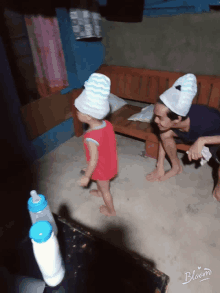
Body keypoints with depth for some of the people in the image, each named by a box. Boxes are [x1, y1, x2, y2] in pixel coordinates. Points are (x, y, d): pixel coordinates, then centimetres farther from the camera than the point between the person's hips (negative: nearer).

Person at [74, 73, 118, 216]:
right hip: (110, 162, 7)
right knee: (102, 183, 36)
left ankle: (111, 210, 46)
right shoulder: (107, 124, -16)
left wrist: (86, 177, -14)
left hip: (102, 168, -7)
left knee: (105, 189, 20)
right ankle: (100, 191, 67)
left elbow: (94, 160, -28)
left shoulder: (91, 138, -38)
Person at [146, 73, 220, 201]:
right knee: (165, 132, -19)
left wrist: (202, 141, -49)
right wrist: (160, 167, -7)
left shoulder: (204, 120, -45)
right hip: (193, 136, 5)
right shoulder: (167, 122, -29)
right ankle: (176, 167, 7)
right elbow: (163, 138, -10)